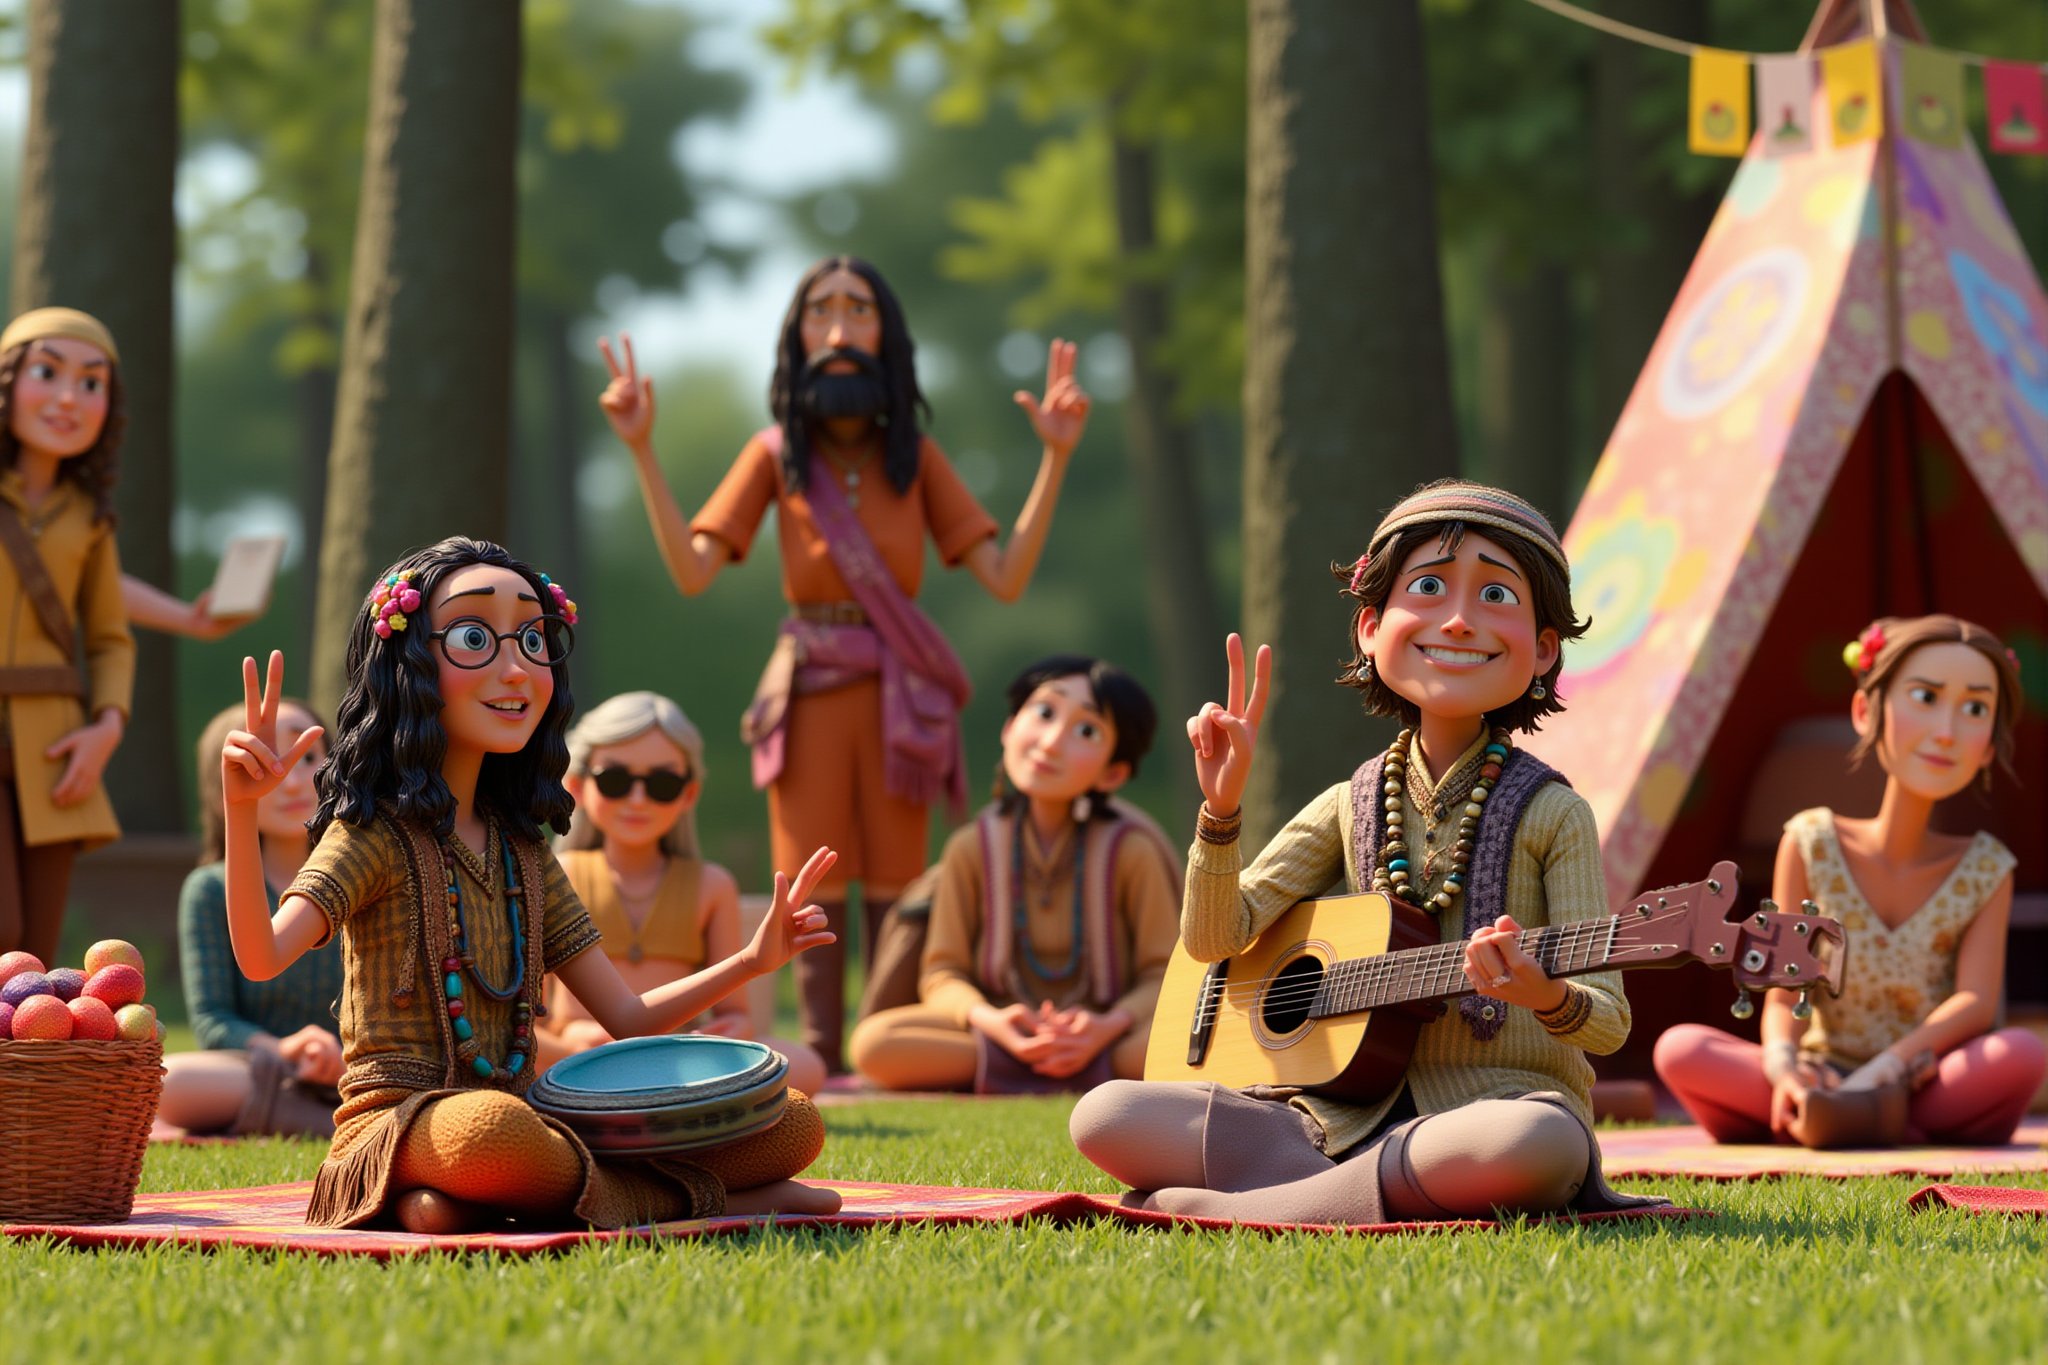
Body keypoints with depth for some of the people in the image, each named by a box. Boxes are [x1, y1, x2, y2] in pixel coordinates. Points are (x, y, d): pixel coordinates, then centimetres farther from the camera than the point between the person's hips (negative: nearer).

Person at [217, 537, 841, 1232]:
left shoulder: (523, 852, 17)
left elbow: (626, 1017, 18)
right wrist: (241, 810, -33)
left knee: (794, 1125, -5)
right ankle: (691, 1194, -18)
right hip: (402, 1123, -7)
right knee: (491, 1126, -44)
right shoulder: (376, 834, -2)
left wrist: (751, 961, 8)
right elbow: (261, 954, -20)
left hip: (526, 1118, 7)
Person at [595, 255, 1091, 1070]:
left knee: (894, 889, 0)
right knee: (815, 888, 0)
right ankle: (822, 1068, 3)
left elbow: (1006, 577, -1)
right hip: (810, 687, 0)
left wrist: (1055, 458, -8)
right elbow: (692, 570, -6)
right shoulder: (776, 454, 6)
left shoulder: (914, 455, 8)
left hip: (898, 690, 0)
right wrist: (643, 452, -12)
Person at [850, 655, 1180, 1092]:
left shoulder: (1131, 850, -6)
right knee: (873, 1043, -27)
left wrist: (1110, 1025, -26)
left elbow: (1163, 974, -5)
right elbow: (943, 973, -1)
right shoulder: (973, 848, -2)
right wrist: (988, 1021, -24)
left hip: (1105, 1034, -2)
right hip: (1007, 1033, 2)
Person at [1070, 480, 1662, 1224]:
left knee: (1542, 1144, -43)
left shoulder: (1551, 814, 0)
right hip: (1355, 1109, 3)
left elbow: (1609, 1021, -5)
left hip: (1497, 1102, -3)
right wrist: (1221, 809, -6)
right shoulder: (1351, 808, 11)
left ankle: (1210, 1206, -29)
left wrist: (1551, 999, -28)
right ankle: (1388, 1196, -19)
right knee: (1104, 1114, -15)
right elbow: (1213, 938, 9)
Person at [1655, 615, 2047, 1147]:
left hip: (1933, 1093, 0)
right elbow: (1784, 995, -5)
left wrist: (1880, 1073, -33)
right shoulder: (1811, 844, 1)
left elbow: (1975, 1003, -14)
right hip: (1823, 1080, 0)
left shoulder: (1987, 869, 1)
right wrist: (1782, 1063, -30)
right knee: (1680, 1049, -25)